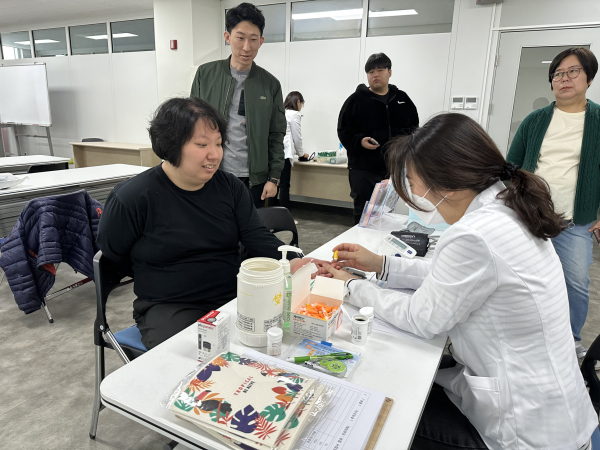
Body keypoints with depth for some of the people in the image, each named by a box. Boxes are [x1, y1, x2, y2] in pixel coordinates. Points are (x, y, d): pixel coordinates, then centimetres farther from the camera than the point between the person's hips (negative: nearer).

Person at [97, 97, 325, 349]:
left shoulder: (230, 187, 3)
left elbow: (257, 237, -4)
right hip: (168, 309, -4)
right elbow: (111, 253, 3)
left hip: (233, 299, 4)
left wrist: (291, 262, -23)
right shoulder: (133, 197, -10)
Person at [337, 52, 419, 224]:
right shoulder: (356, 100, 0)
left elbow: (414, 127, 19)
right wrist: (359, 141, -21)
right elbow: (343, 131, -4)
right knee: (363, 214, 3)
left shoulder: (402, 99, 13)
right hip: (363, 169, -3)